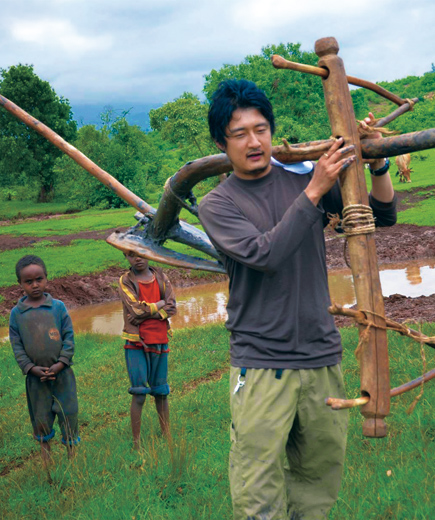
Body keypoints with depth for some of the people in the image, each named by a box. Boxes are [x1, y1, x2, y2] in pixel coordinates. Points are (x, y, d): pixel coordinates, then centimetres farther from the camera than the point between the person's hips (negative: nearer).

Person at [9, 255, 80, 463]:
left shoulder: (58, 306, -4)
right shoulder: (16, 313, -2)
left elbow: (69, 337, -3)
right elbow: (17, 345, -1)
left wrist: (61, 363, -13)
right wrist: (32, 368, -12)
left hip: (62, 373, -1)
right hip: (35, 376, 1)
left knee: (68, 413, 6)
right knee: (40, 417, 11)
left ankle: (72, 454, 21)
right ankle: (46, 457, 28)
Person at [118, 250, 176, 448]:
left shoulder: (161, 277, 7)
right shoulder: (125, 281, -2)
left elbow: (172, 308, -3)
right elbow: (136, 309, -15)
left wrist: (147, 311, -14)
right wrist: (161, 304, -5)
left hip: (159, 342, 3)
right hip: (136, 344, -3)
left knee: (161, 392, 11)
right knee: (139, 393, -4)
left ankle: (167, 437, 21)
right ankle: (136, 443, 2)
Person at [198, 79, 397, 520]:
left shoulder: (304, 176, 8)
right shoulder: (216, 205, -1)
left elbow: (383, 216, 8)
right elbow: (265, 255, -18)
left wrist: (376, 162, -9)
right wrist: (314, 192, -19)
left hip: (322, 356, 4)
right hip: (261, 365, -3)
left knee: (320, 482, 12)